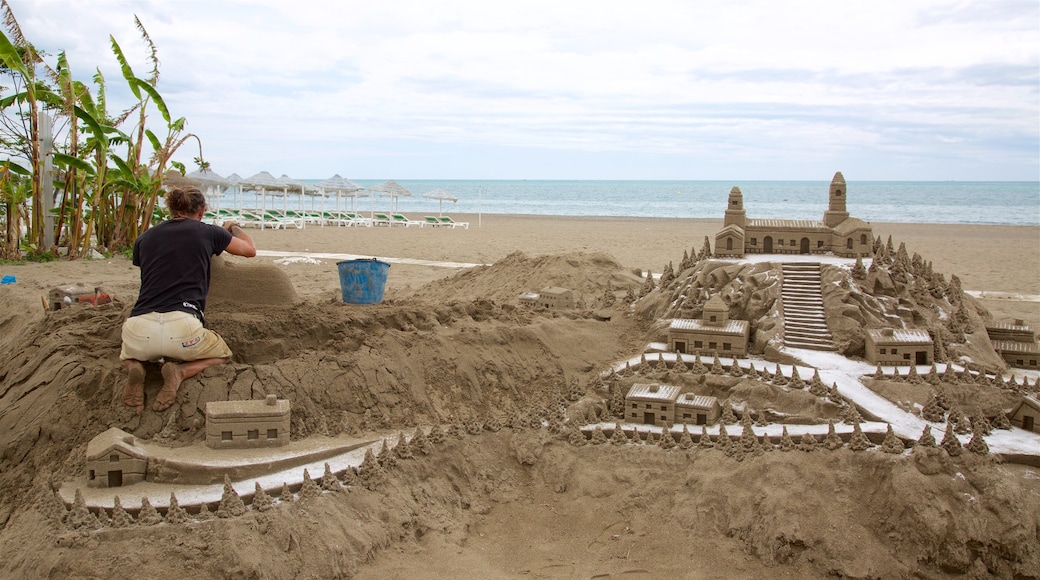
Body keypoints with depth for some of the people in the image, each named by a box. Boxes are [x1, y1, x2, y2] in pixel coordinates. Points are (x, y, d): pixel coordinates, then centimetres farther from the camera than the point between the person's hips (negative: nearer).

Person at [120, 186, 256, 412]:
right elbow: (250, 250, 26)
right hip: (182, 326, -3)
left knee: (129, 354, 40)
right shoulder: (208, 232, 9)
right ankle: (180, 372, -3)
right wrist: (234, 227, 47)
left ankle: (134, 368, 2)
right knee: (223, 356, 29)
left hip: (139, 327, 3)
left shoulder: (144, 238, 17)